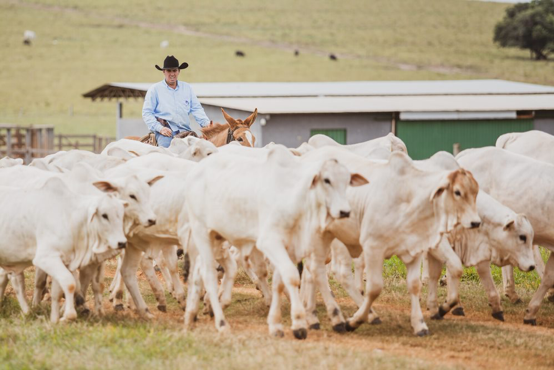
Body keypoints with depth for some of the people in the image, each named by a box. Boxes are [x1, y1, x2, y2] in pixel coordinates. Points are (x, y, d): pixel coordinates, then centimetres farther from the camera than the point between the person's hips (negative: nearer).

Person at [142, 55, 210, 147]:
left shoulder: (187, 88, 20)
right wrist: (159, 128, -11)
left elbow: (196, 109, 18)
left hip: (184, 129, 3)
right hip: (166, 129, -3)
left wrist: (206, 123, -1)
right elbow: (147, 113, 4)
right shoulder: (155, 89, 9)